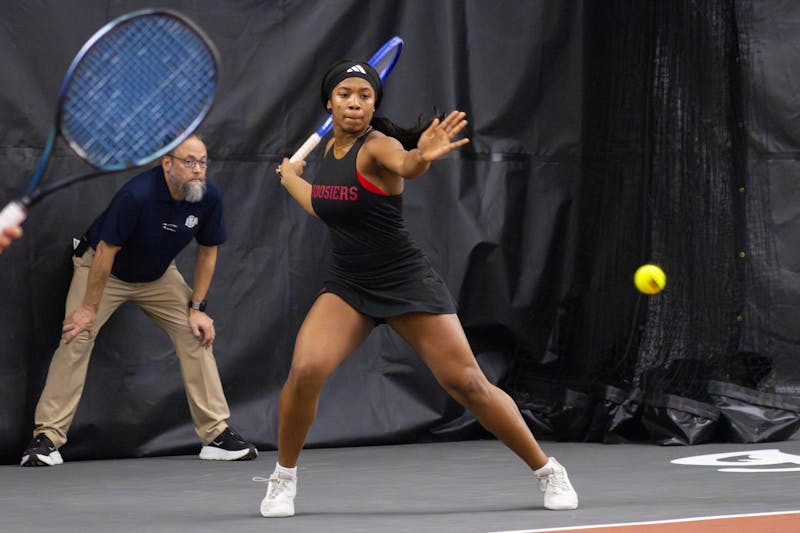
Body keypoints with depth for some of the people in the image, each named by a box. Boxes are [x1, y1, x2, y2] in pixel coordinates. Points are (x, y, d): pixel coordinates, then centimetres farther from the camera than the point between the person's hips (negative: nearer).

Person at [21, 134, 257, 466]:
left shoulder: (209, 198, -19)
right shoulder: (137, 195, -35)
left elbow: (207, 252, -2)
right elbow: (106, 251, -27)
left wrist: (197, 308, -3)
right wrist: (90, 308, -21)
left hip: (159, 276, 5)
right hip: (104, 269, -5)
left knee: (196, 335, -6)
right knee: (77, 337, -18)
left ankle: (216, 433, 1)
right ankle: (47, 439, -16)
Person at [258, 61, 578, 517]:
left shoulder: (378, 146, -16)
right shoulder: (331, 149, 5)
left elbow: (406, 165, -43)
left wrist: (421, 156, -65)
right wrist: (291, 178, 36)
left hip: (407, 283, -5)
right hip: (348, 287, 5)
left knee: (467, 382, -6)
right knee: (305, 371, -18)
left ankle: (548, 472, 10)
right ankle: (284, 479, 2)